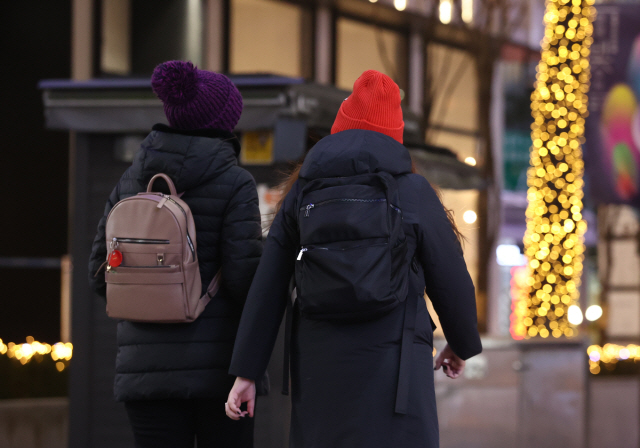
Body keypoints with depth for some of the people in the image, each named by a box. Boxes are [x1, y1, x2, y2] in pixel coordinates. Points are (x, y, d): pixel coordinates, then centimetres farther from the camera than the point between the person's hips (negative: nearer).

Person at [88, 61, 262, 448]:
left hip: (147, 367, 4)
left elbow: (103, 273, 8)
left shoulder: (133, 180, 7)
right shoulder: (234, 183, -7)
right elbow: (246, 277, -14)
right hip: (218, 365, -3)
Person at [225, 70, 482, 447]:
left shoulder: (301, 192, 7)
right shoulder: (411, 193, -4)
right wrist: (462, 345, 20)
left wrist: (246, 374, 6)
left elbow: (267, 289, 3)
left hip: (318, 366, 5)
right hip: (388, 367, -4)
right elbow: (450, 283, 1)